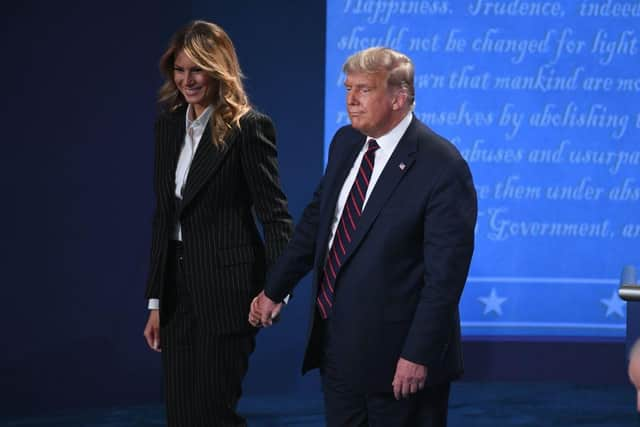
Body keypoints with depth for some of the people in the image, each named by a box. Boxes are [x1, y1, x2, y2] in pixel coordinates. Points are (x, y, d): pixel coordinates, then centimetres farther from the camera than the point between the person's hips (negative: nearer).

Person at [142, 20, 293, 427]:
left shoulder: (249, 127, -9)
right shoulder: (169, 124, 11)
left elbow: (274, 212, -10)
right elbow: (164, 214, 15)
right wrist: (156, 301, 13)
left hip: (226, 286, -7)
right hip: (177, 285, 7)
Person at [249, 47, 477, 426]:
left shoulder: (443, 167, -18)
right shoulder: (346, 143, 5)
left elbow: (446, 272, -19)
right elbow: (317, 220, 17)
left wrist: (419, 355, -19)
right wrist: (274, 290, 20)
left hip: (396, 349, -7)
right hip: (337, 342, 7)